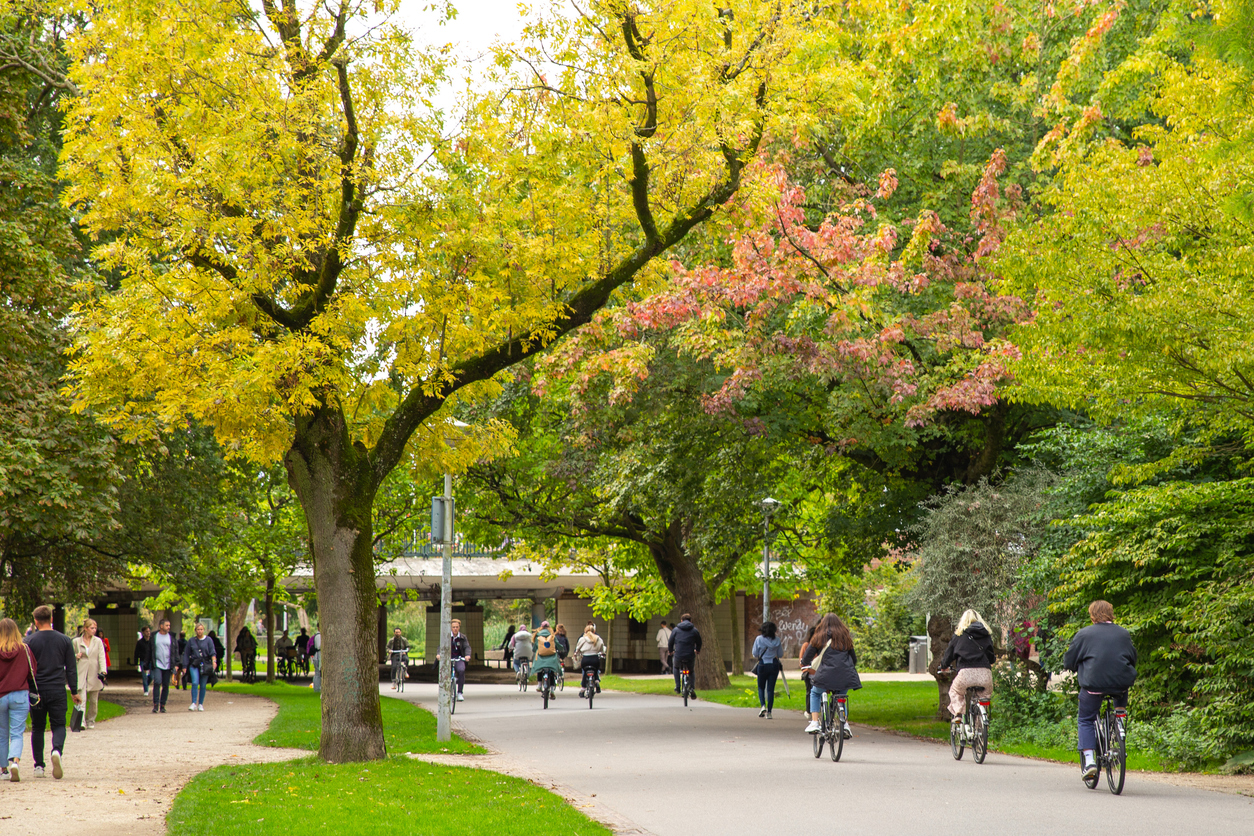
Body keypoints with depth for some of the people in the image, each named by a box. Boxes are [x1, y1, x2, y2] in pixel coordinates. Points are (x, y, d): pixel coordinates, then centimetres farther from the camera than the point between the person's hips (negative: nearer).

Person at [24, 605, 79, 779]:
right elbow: (71, 668, 6)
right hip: (57, 690, 0)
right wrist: (74, 692, 14)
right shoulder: (64, 640, 2)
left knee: (37, 728, 11)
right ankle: (57, 750, -26)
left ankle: (38, 766, 9)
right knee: (58, 726, 4)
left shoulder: (29, 641, -2)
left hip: (36, 691, 0)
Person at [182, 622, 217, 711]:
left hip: (205, 665, 0)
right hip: (194, 664, 0)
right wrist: (185, 667, 7)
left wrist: (214, 661, -21)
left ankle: (200, 704, 14)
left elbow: (213, 652, -2)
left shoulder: (208, 640, 5)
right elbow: (186, 654, 12)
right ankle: (193, 703, -17)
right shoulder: (191, 641, 9)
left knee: (203, 686, 2)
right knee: (195, 683, -18)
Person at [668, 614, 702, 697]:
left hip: (678, 656, 0)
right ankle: (692, 688, 8)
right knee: (691, 671, 27)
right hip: (690, 656, 0)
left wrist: (671, 651, 32)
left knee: (676, 668, 32)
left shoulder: (676, 630, 5)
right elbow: (699, 643, 20)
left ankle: (677, 687, 20)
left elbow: (670, 642, 11)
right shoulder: (695, 630, 7)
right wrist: (697, 650, 42)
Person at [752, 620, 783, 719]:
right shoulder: (776, 640, -1)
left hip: (762, 665, -2)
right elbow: (780, 653, 4)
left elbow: (755, 654, -3)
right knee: (771, 689, 6)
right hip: (774, 665, 2)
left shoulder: (759, 639, -6)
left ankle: (762, 706, -9)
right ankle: (769, 712, 4)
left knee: (761, 687, 15)